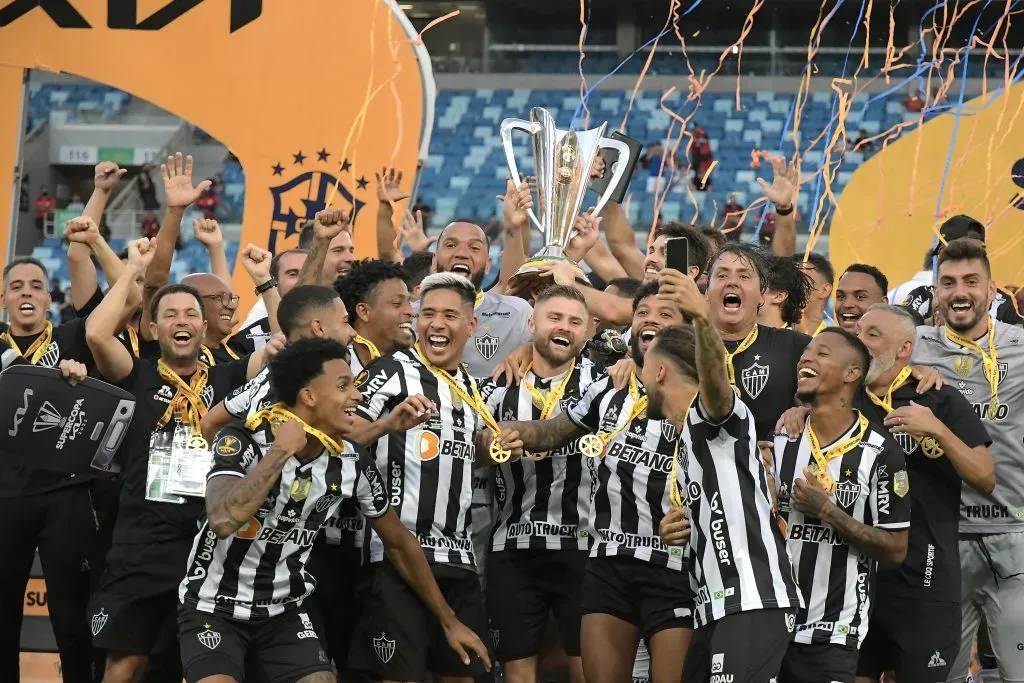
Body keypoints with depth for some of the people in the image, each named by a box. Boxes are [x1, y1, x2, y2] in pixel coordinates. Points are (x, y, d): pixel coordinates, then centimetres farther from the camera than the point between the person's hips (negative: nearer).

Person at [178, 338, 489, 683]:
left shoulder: (353, 467, -7)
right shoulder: (242, 442, -21)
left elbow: (399, 543, 9)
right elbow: (223, 521, -40)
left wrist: (449, 621, 13)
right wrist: (281, 451, -31)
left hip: (283, 612, 5)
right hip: (214, 607, -5)